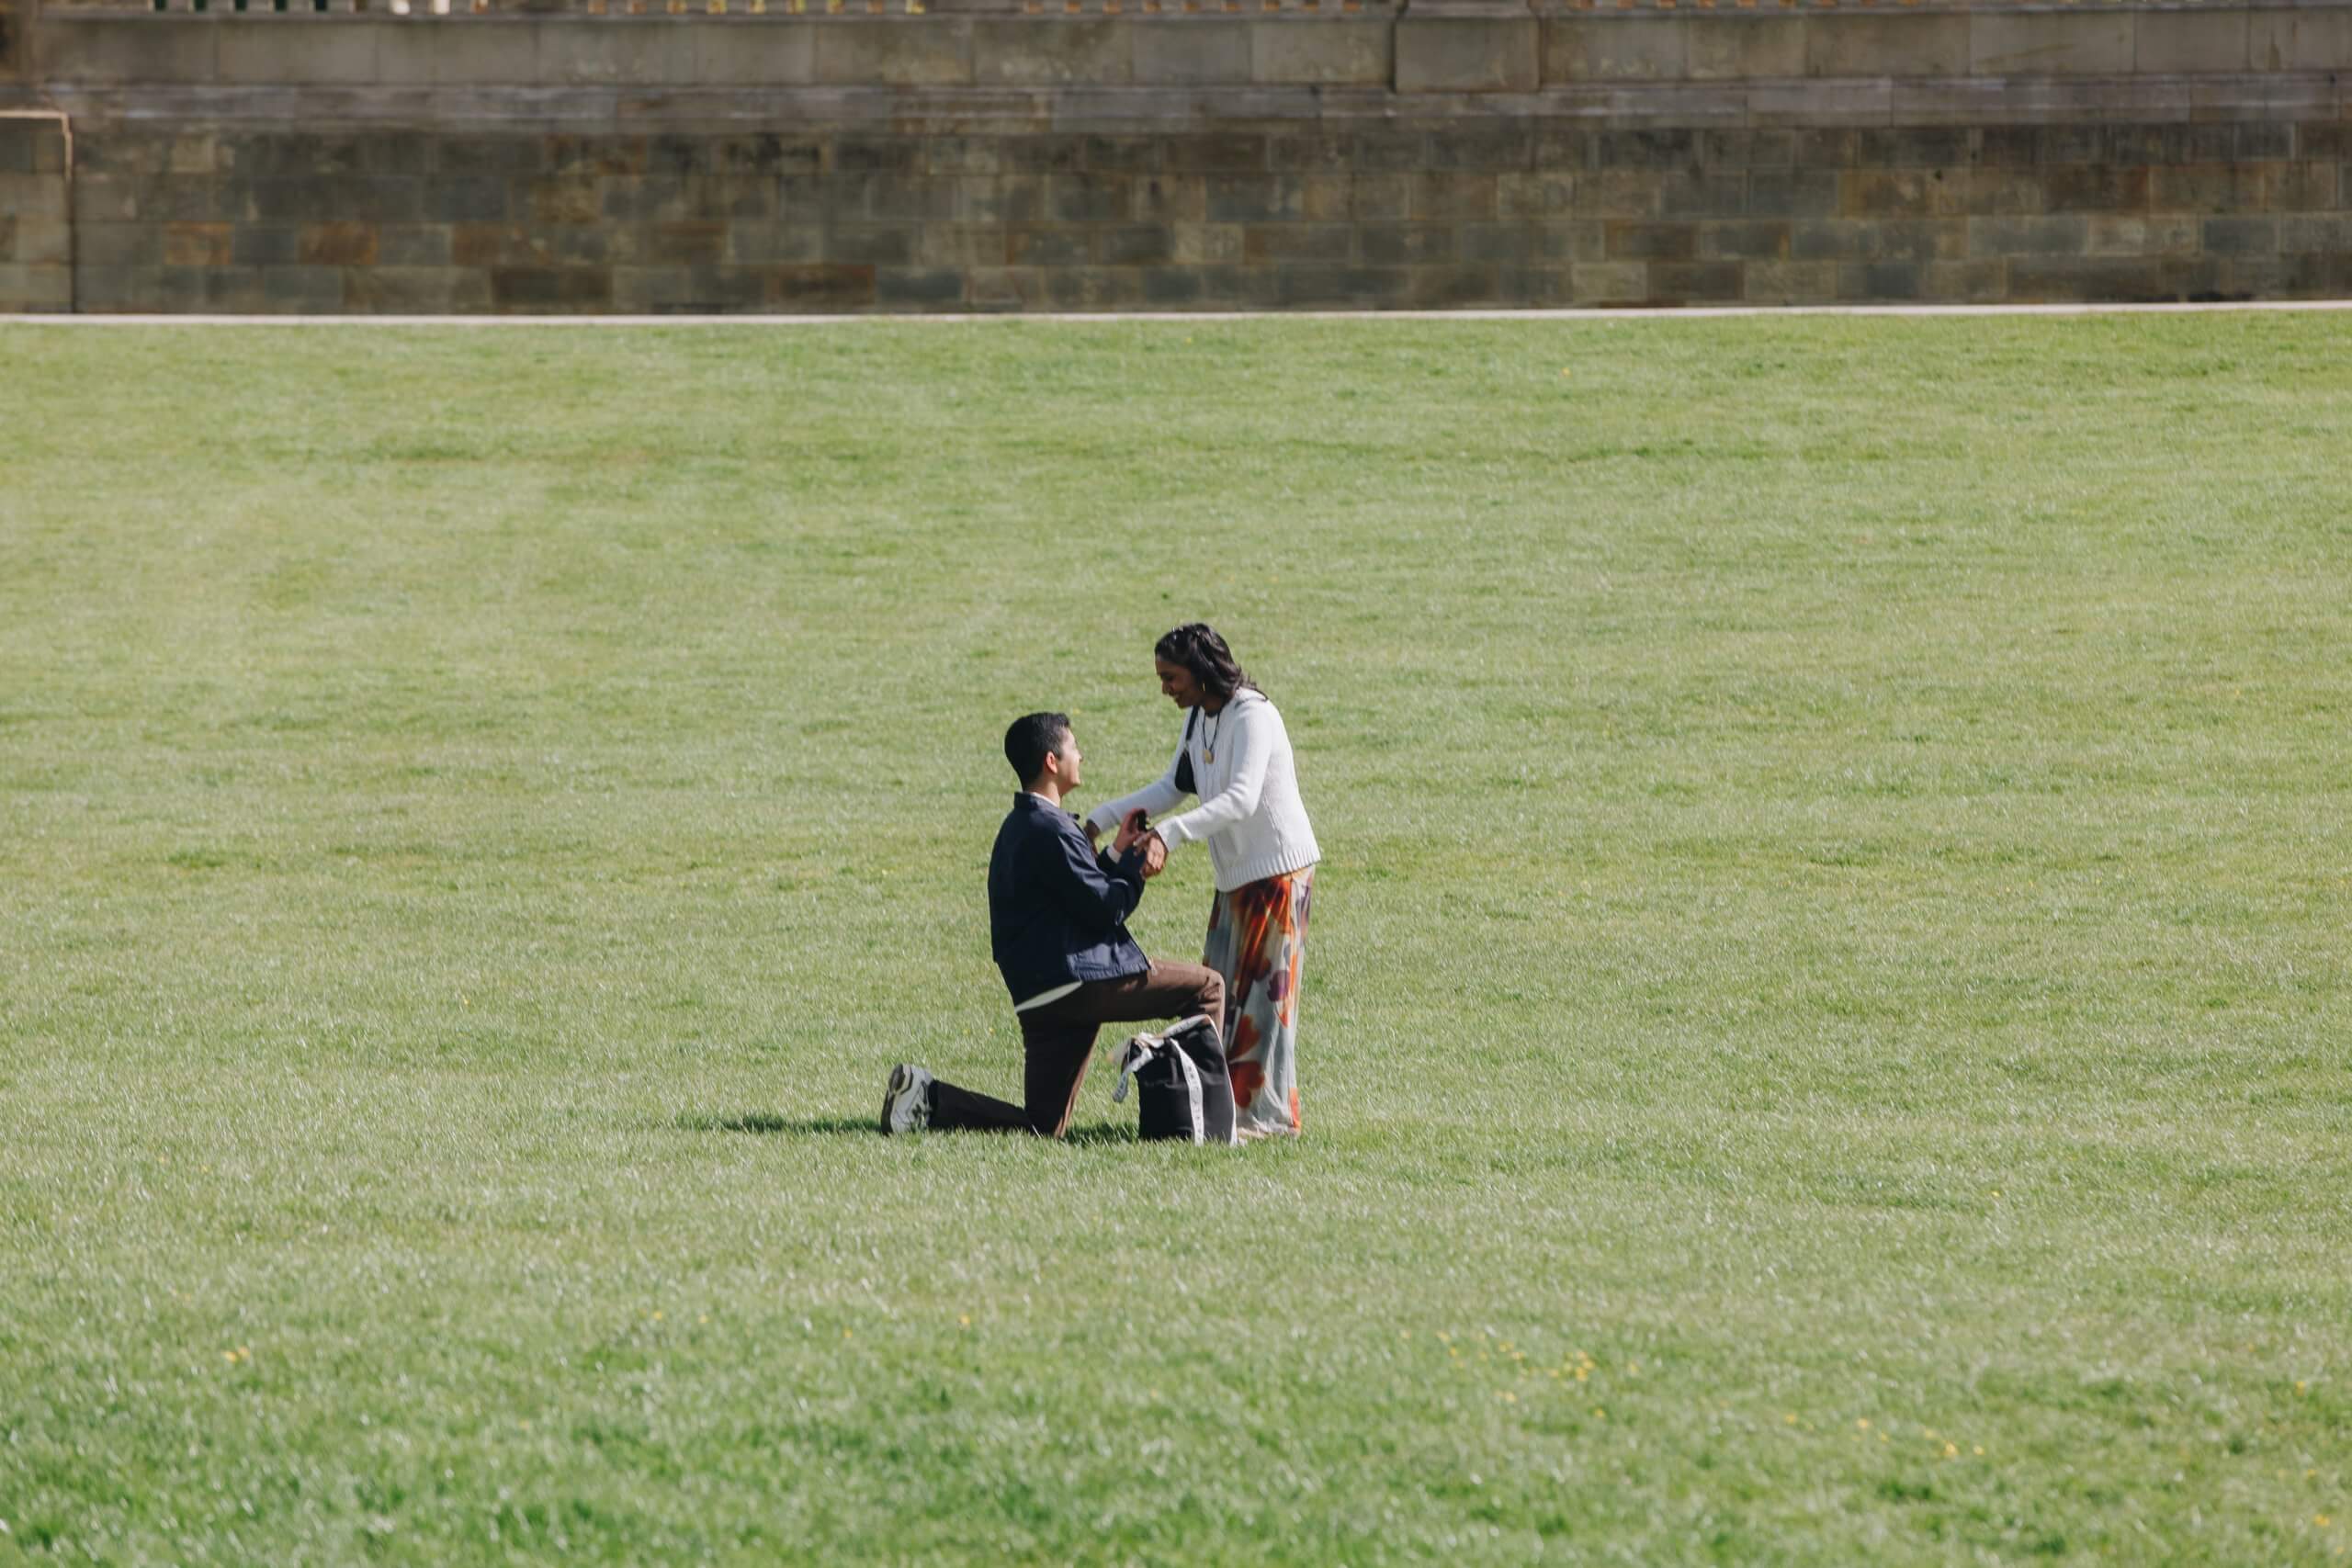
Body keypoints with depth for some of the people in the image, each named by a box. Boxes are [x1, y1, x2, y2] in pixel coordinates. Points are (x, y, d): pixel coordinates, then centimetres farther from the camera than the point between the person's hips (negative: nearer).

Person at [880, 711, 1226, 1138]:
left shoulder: (1019, 829, 20)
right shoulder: (1050, 830, -12)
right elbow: (1106, 909, -12)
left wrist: (1117, 854, 21)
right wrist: (1136, 861, 3)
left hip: (1042, 999, 9)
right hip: (1079, 982, -9)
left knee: (1043, 1127, 9)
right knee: (1206, 988, -1)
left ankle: (929, 1099, -3)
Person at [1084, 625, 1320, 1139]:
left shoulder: (1252, 717, -21)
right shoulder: (1198, 718, 8)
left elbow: (1242, 799, -33)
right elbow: (1174, 787, 19)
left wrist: (1170, 835, -44)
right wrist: (1102, 818, 10)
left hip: (1278, 870, -9)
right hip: (1235, 875, 9)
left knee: (1262, 990, -6)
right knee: (1219, 992, 9)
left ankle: (1266, 1113, -1)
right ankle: (1225, 1104, 13)